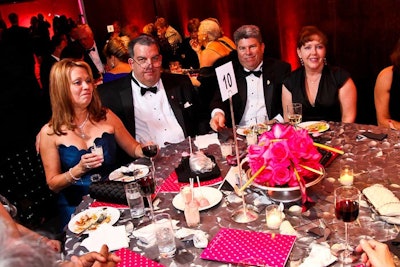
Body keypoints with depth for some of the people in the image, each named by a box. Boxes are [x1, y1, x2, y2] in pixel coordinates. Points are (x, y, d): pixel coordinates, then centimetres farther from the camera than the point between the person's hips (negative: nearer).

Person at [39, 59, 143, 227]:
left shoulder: (106, 117, 5)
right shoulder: (50, 133, -2)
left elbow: (134, 149, 15)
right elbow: (53, 184, 1)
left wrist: (145, 150, -7)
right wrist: (79, 169, -16)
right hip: (77, 208, -2)